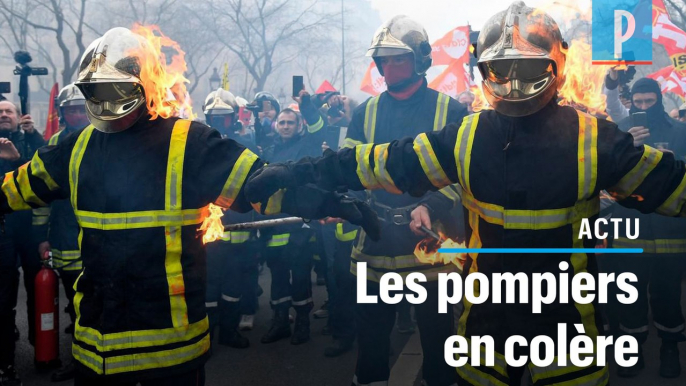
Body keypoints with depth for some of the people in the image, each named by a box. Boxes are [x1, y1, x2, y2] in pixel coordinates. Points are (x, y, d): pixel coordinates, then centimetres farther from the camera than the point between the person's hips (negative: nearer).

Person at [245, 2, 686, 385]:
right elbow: (379, 163, -5)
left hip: (566, 318, -2)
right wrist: (293, 174, -6)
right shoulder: (464, 139, -8)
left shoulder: (595, 140, -13)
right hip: (487, 313, 2)